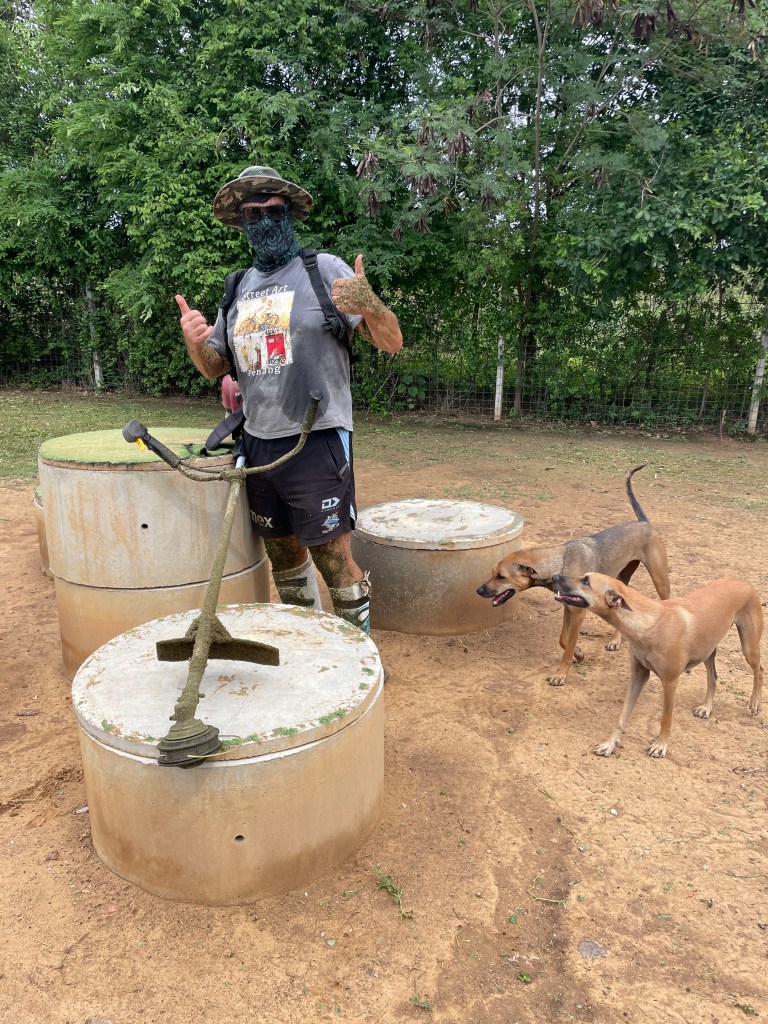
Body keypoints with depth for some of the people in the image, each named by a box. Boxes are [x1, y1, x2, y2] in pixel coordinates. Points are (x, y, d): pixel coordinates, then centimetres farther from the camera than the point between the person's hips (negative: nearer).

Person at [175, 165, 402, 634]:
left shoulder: (324, 269, -4)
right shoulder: (238, 287, 13)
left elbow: (392, 342, -10)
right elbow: (214, 366, 16)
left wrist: (370, 305, -31)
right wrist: (193, 340, -7)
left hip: (317, 441, -6)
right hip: (258, 444, 6)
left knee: (333, 557, -2)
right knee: (283, 553, 17)